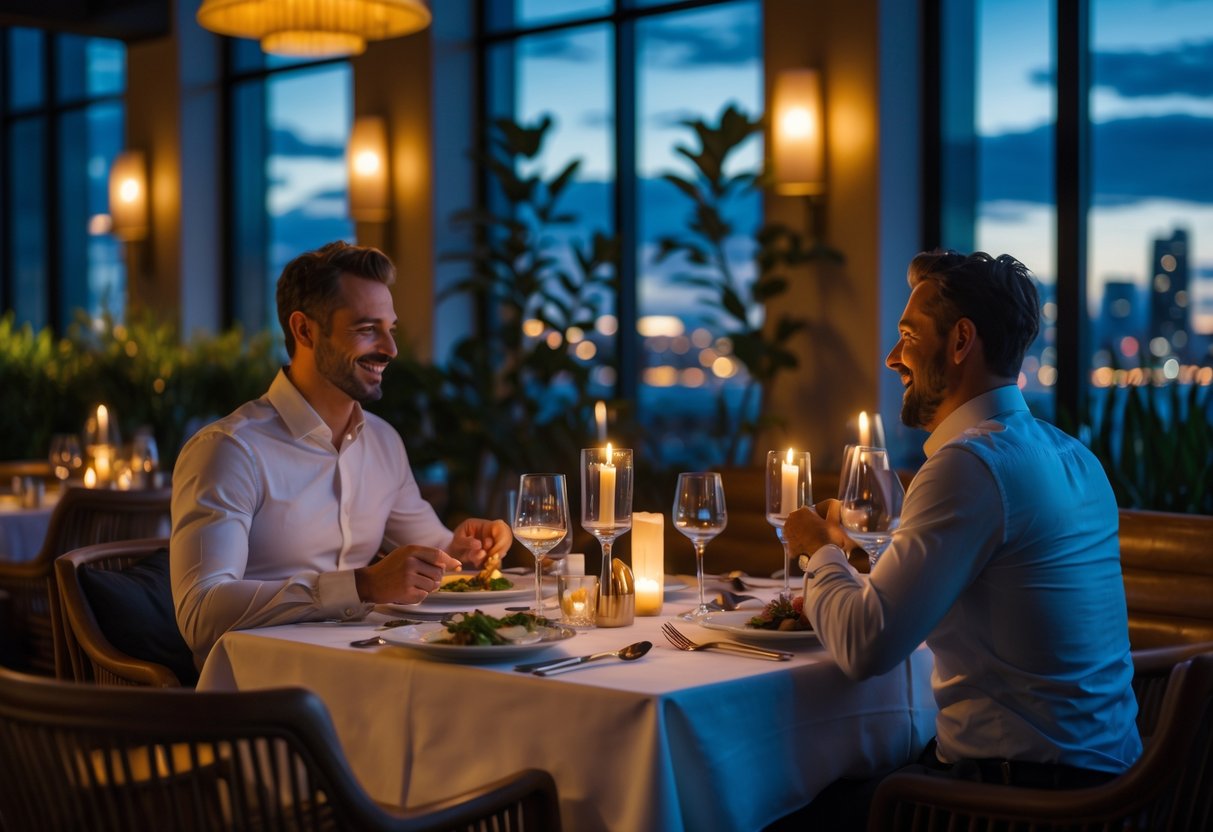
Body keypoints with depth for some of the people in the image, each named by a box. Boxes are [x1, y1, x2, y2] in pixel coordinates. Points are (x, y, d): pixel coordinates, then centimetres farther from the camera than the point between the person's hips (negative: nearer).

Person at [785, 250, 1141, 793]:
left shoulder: (971, 464, -18)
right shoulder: (1072, 456, 12)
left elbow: (864, 648, -20)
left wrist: (822, 549, 0)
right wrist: (851, 565, 10)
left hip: (1020, 781, -9)